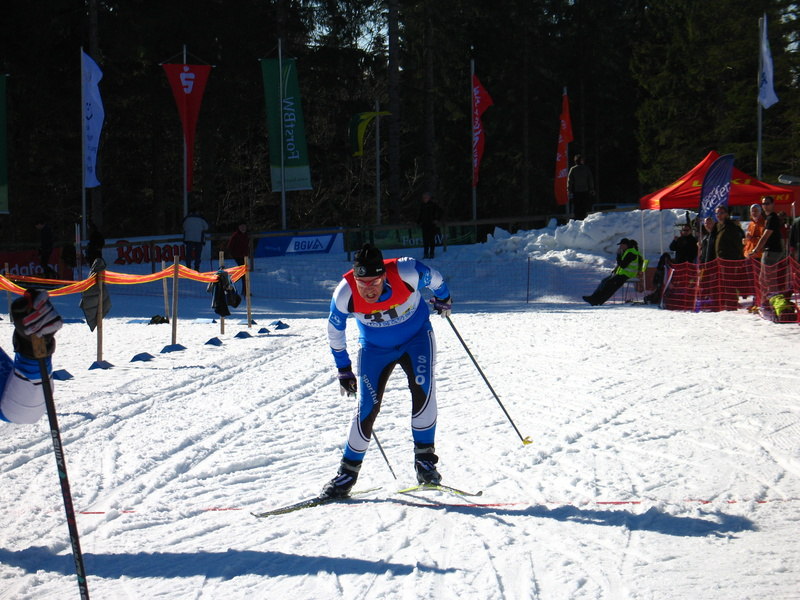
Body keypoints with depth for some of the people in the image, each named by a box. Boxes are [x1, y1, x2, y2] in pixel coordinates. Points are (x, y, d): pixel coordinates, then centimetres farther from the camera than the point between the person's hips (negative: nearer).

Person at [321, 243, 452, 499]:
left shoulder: (407, 273, -33)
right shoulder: (345, 293, -28)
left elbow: (434, 278, -7)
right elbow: (335, 332, -7)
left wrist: (443, 298, 13)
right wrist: (343, 370, 2)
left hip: (416, 338, 0)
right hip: (374, 349, 1)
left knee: (423, 390, -23)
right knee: (367, 408, -8)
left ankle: (424, 458, -9)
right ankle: (348, 472, 7)